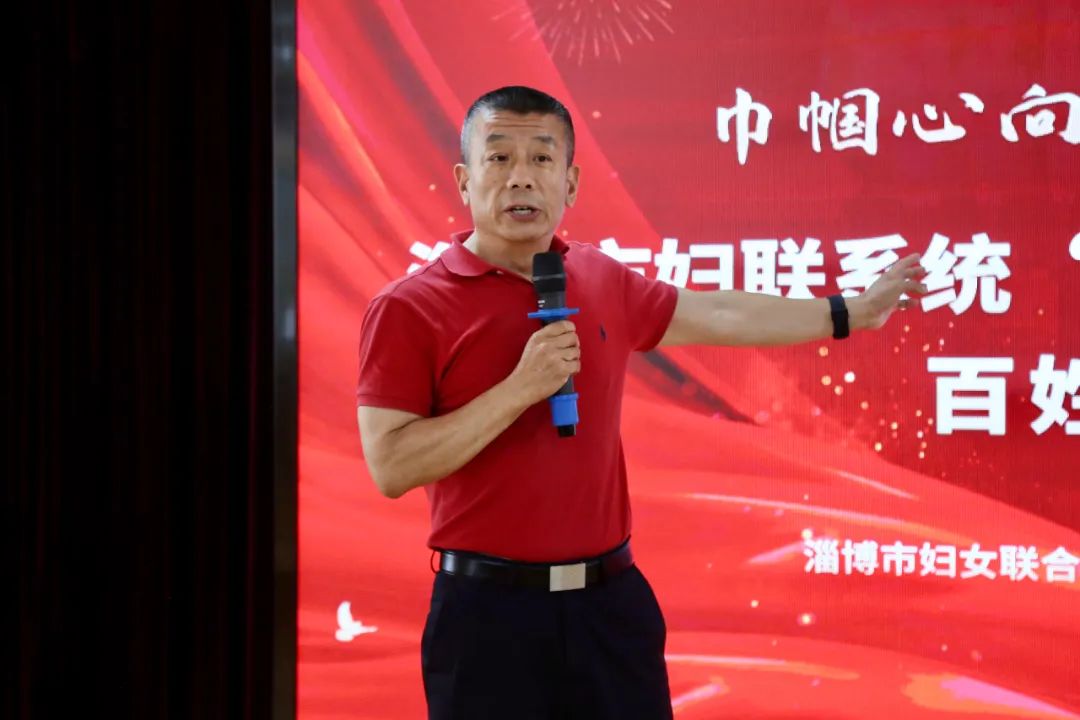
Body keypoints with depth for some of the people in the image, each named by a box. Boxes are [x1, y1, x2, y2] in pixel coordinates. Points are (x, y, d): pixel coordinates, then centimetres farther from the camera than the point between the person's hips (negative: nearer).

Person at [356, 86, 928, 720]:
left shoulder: (603, 281, 8)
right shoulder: (408, 308, -9)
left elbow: (723, 316, 21)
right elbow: (392, 467, -15)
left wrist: (854, 312, 26)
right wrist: (521, 388, -21)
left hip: (612, 596, 5)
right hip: (490, 609, -5)